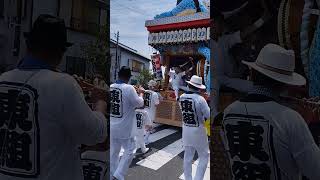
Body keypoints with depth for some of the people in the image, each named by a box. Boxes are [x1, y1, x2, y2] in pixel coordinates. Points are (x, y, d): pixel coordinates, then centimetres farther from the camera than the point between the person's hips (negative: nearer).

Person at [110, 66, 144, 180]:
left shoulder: (110, 87, -1)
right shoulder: (129, 88, -19)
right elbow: (139, 104, -10)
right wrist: (141, 93, 7)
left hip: (112, 126, 6)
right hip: (125, 128, -6)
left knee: (113, 151, 18)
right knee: (129, 150, 11)